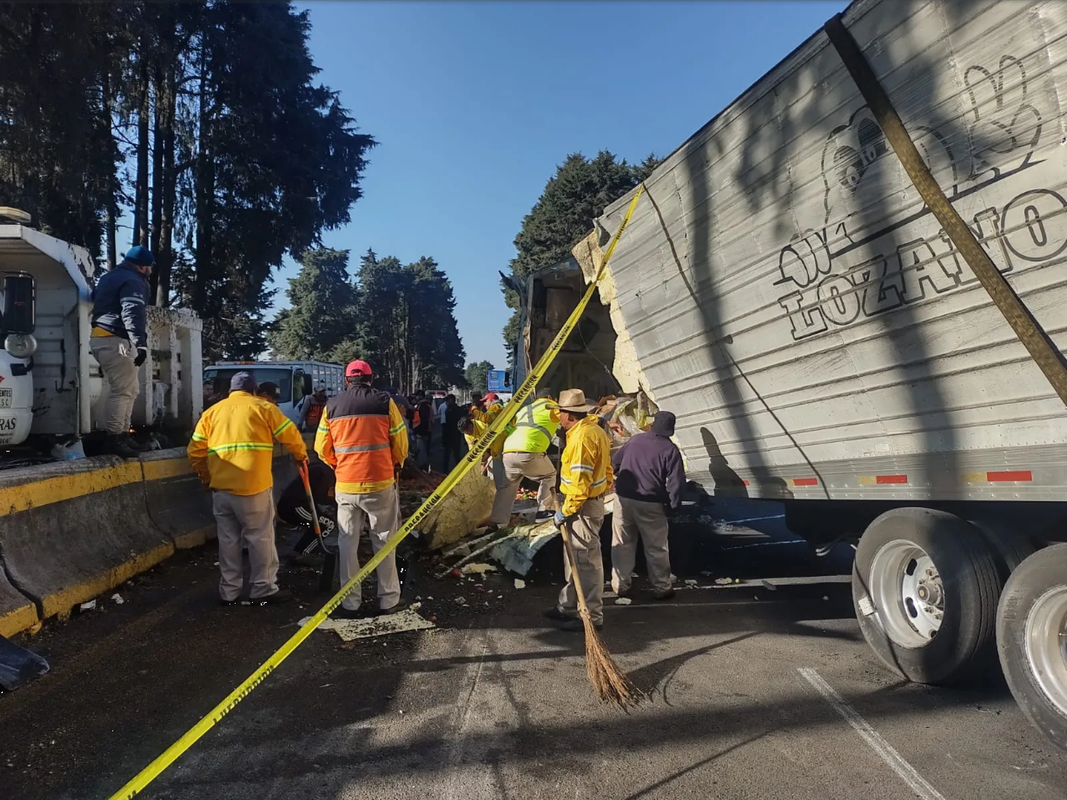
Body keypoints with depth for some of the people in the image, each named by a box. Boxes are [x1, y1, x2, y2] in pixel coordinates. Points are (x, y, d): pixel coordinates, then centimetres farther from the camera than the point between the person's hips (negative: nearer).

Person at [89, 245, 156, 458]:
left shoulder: (110, 277, 22)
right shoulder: (133, 282, -10)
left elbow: (95, 298, 35)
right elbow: (132, 314, -23)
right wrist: (140, 344, -31)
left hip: (101, 338, 10)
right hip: (114, 341, -10)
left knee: (130, 390, 14)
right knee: (123, 391, -12)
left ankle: (123, 435, 16)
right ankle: (113, 438, -13)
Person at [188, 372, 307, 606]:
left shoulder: (212, 412, 15)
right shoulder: (263, 407, 6)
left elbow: (195, 451, 12)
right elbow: (290, 434, 5)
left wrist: (207, 478, 24)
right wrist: (301, 455, 23)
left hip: (221, 487, 4)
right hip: (254, 486, -4)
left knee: (228, 539, 12)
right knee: (261, 537, 5)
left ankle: (229, 592, 19)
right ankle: (264, 589, 9)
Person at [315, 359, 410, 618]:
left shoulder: (332, 406, 2)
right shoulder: (385, 402, -4)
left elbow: (322, 448, 6)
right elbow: (401, 444, -1)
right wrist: (396, 465, 19)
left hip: (345, 485, 2)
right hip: (380, 483, -1)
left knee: (348, 543, 11)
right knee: (384, 541, 10)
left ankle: (349, 604, 16)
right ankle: (389, 600, 16)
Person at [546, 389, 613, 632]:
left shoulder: (581, 437, -22)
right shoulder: (594, 430, 10)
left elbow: (580, 482, -25)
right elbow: (606, 469, 16)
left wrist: (566, 511, -17)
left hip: (583, 507, -11)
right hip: (590, 502, 11)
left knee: (586, 561, -2)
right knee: (574, 558, 18)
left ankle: (592, 617, 7)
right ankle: (567, 606, 30)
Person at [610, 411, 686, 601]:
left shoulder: (634, 439, 7)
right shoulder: (670, 450, -6)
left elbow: (614, 463, 17)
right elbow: (676, 482, -11)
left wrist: (616, 482, 30)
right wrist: (673, 505, 1)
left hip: (624, 499, 4)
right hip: (651, 505, -3)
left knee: (622, 545, 14)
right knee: (656, 549, 10)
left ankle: (620, 585, 22)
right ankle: (661, 588, 18)